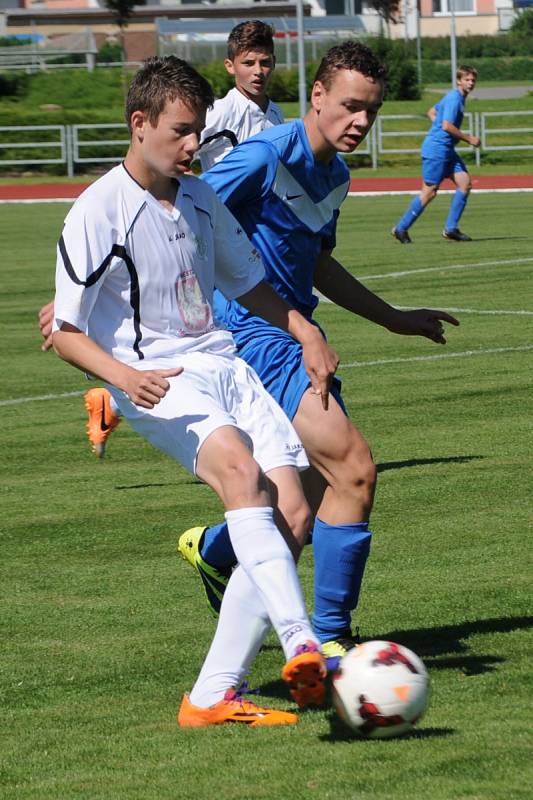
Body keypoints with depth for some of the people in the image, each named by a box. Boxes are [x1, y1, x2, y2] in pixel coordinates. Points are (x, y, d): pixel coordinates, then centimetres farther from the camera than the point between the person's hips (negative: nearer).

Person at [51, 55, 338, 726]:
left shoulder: (201, 199, 14)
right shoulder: (97, 212, -6)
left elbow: (248, 284, 29)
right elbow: (66, 334, -5)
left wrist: (306, 333, 13)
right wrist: (122, 375, -24)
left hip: (222, 363, 7)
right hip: (154, 381, -7)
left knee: (292, 516, -9)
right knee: (239, 466, -35)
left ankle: (212, 696, -5)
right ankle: (301, 644, -46)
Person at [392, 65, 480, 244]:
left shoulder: (457, 98, 16)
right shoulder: (454, 99, -15)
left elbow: (432, 112, 28)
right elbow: (447, 126, -25)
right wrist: (469, 139, -17)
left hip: (446, 150, 10)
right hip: (436, 150, -10)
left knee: (465, 182, -1)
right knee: (429, 191, -6)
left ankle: (451, 229, 0)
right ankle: (401, 228, 4)